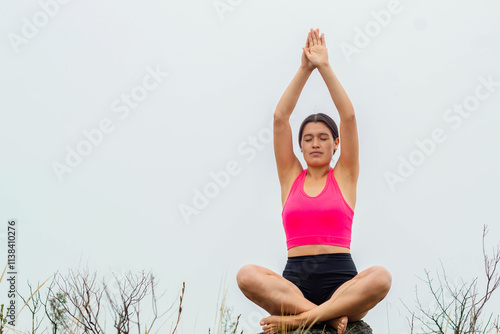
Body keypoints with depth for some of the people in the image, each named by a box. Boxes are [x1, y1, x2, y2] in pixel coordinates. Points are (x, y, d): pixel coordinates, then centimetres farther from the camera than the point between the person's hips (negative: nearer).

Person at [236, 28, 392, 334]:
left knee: (381, 277, -35)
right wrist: (305, 69, 6)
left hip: (341, 283, -1)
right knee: (247, 275, -31)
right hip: (294, 282, 1)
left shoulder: (344, 176, 14)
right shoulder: (291, 177, 18)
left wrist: (325, 66, 3)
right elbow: (280, 116, 9)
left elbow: (349, 116, 5)